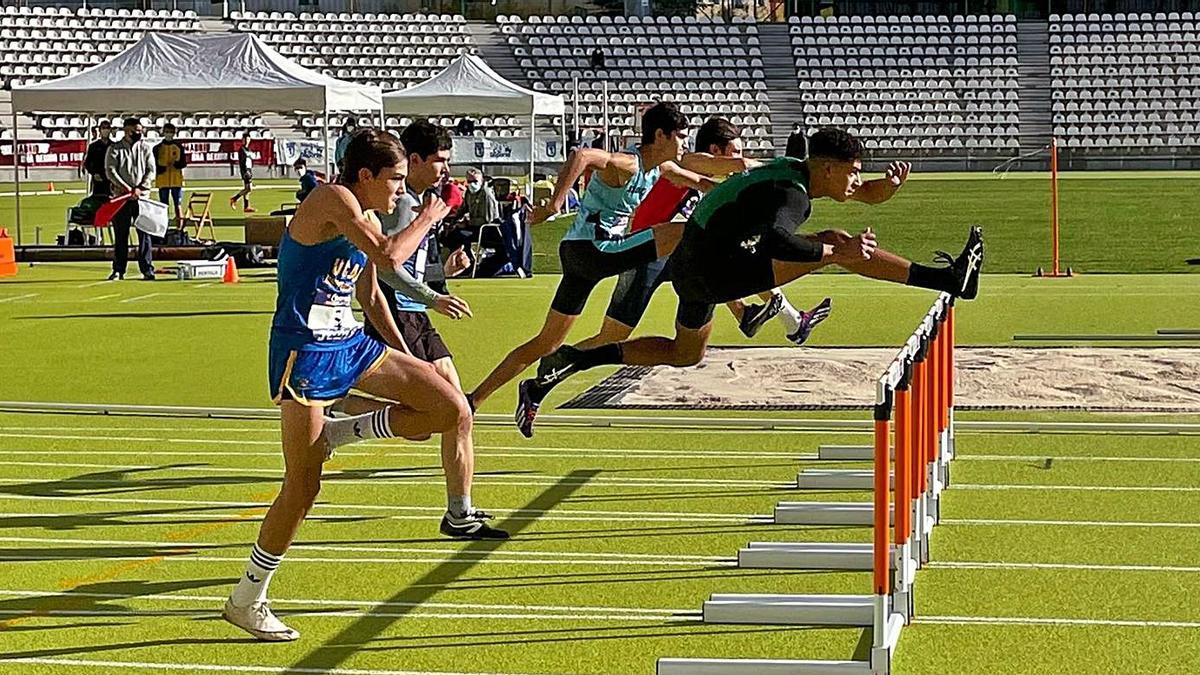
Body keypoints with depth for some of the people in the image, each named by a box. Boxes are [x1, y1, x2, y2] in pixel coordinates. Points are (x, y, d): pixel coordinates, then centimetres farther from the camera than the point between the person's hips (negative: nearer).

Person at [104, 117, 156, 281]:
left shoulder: (145, 148, 9)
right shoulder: (114, 149, 5)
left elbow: (151, 170, 4)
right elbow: (110, 171, -3)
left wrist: (140, 188, -9)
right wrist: (125, 187, -14)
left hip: (142, 196, 1)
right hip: (121, 196, -1)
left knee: (145, 233, -3)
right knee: (120, 235, 2)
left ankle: (147, 269, -2)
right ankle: (118, 270, 8)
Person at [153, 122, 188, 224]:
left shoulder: (179, 147, 8)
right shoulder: (157, 148, 7)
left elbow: (184, 164, 4)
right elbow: (154, 165, 3)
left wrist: (176, 163, -17)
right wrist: (163, 168, -16)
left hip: (177, 180, 0)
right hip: (162, 180, 0)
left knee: (178, 204, -3)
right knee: (163, 205, 3)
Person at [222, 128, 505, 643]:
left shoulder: (367, 220, 13)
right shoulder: (335, 200, -14)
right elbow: (389, 260, -26)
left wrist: (405, 360, 30)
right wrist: (426, 219, -8)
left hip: (350, 345, 8)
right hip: (304, 353, -8)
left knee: (451, 410, -3)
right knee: (303, 489, -7)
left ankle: (338, 433, 13)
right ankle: (246, 600, 7)